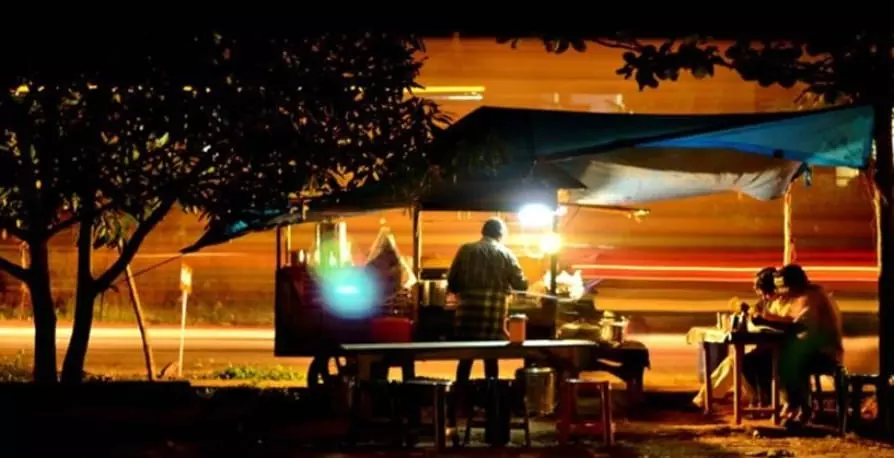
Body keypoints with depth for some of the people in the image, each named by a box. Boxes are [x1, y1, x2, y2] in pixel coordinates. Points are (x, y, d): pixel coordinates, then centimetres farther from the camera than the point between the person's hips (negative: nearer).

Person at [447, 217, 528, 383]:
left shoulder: (465, 250, 5)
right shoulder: (506, 254, 4)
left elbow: (452, 283, 4)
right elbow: (521, 285, 5)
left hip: (468, 312, 1)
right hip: (494, 314, -1)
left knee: (465, 358, 8)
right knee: (491, 359, 8)